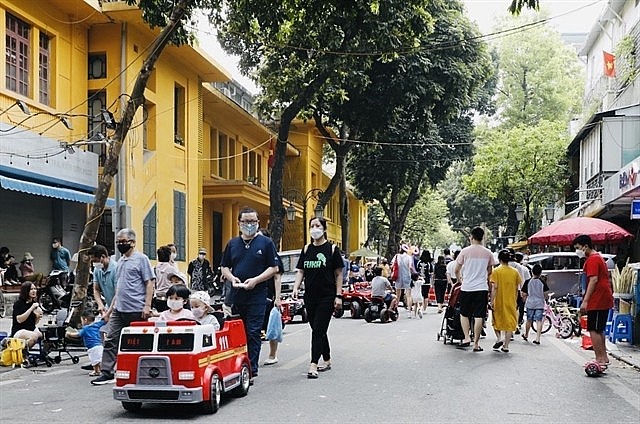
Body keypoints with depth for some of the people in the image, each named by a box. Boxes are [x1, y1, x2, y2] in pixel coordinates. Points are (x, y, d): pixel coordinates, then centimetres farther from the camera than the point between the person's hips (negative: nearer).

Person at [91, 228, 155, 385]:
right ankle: (107, 374, 5)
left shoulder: (141, 259, -5)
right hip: (119, 309, 8)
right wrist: (111, 308, 21)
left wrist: (147, 305, -17)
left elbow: (149, 283, -10)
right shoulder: (120, 261, 18)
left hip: (136, 310, -7)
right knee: (110, 341, 2)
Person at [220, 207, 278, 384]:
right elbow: (224, 267, 18)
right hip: (235, 295, 4)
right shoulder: (232, 243, 13)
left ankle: (252, 371, -1)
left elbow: (274, 268, 0)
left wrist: (256, 280, -13)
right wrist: (232, 278, -3)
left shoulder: (266, 243, 2)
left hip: (257, 296, -4)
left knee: (253, 333, -4)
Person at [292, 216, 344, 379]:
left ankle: (313, 365, -14)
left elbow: (338, 274, -1)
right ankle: (327, 361, 26)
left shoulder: (332, 249, -2)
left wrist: (338, 296, -7)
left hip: (327, 297, -5)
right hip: (310, 297, 5)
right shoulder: (306, 249, 10)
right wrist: (296, 287, -7)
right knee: (318, 331, 12)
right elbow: (301, 271, 11)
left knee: (318, 330, -10)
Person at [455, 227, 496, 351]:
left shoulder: (465, 251, -3)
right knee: (479, 317, 2)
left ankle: (467, 338, 0)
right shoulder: (488, 253, 4)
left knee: (464, 314, 13)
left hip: (467, 288, -1)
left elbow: (457, 270, 4)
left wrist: (460, 279, 23)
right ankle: (476, 343, 3)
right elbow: (489, 272, 15)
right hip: (482, 288, 1)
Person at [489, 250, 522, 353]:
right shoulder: (515, 272, 1)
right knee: (509, 323, 7)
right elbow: (517, 288, 4)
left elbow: (494, 287, -13)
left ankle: (499, 338, -1)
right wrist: (516, 302, 14)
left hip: (499, 301, -2)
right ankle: (506, 346, 6)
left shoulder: (496, 271, -8)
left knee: (497, 321, 17)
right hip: (511, 302, 2)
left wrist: (492, 301, -9)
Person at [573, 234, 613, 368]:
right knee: (599, 330, 17)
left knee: (593, 330, -7)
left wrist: (585, 301, -24)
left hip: (597, 300, -11)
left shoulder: (592, 259, -13)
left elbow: (594, 280, -22)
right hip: (605, 300, 11)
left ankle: (600, 359, -7)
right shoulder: (599, 257, 19)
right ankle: (604, 358, 21)